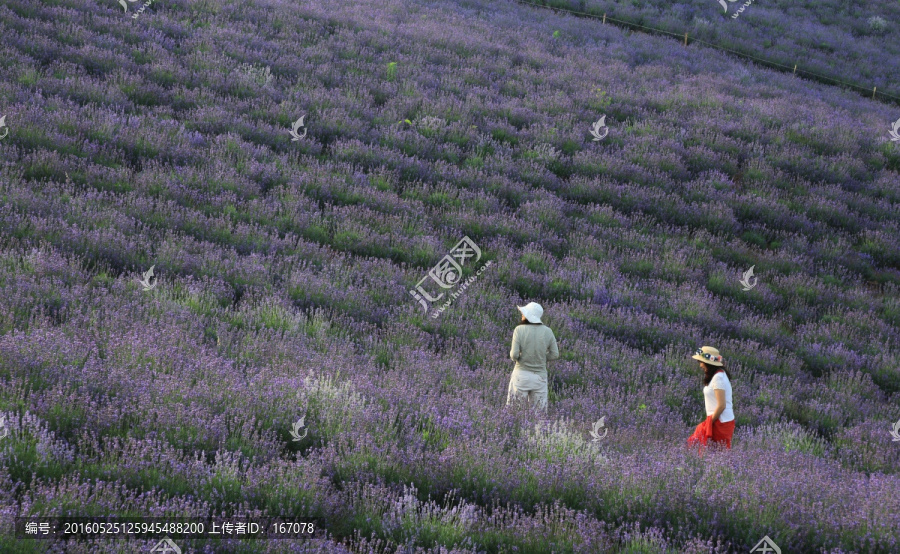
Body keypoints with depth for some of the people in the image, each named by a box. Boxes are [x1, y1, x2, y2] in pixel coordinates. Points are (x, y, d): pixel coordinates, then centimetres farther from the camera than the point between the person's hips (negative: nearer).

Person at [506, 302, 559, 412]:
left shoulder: (519, 330, -11)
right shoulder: (547, 332, -3)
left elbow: (514, 355, -15)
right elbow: (555, 354, 2)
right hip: (540, 375, 3)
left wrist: (514, 357, 7)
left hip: (521, 375, -3)